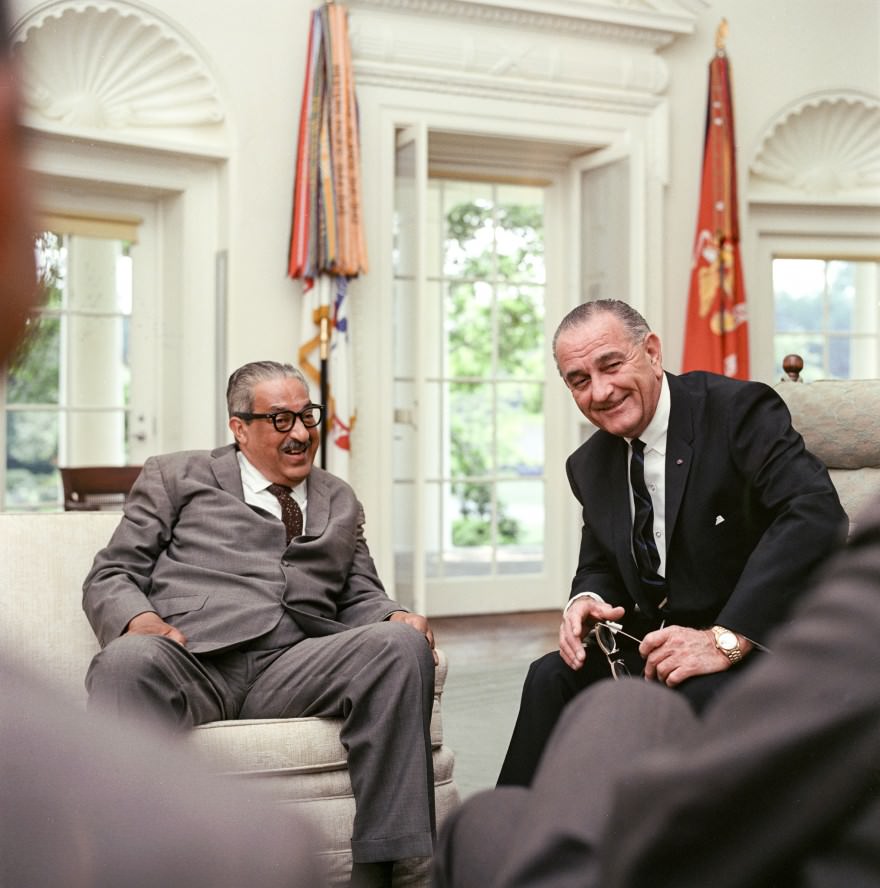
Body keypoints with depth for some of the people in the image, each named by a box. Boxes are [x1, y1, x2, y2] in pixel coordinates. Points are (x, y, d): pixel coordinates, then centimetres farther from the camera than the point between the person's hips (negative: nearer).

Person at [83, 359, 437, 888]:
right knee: (128, 659, -37)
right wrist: (138, 619, -11)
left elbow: (359, 597, 27)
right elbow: (110, 576, 14)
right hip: (190, 659, -3)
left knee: (402, 642, -26)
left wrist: (396, 619, 1)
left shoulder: (340, 502, 30)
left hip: (293, 669, 3)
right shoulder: (175, 477, 21)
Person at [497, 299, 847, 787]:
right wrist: (585, 601, -10)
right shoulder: (589, 466, 7)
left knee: (701, 695, -34)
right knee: (552, 678, -15)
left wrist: (726, 638, -33)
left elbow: (817, 515, -27)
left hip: (760, 638, -6)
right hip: (657, 648, 6)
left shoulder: (739, 411, -14)